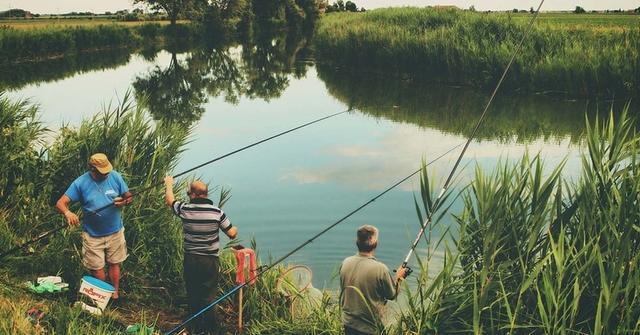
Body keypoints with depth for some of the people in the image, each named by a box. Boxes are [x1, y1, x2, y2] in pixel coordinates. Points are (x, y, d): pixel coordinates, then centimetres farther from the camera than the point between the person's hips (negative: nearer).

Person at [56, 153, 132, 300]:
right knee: (97, 268, 10)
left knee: (114, 264, 15)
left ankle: (115, 294, 32)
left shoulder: (115, 176, -8)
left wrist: (124, 202, -25)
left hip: (115, 232, 1)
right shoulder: (80, 183, -13)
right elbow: (61, 203, -16)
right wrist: (68, 213, -39)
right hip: (93, 235, -1)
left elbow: (129, 197, 0)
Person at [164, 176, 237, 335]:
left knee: (193, 296, 15)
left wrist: (169, 184, 33)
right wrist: (235, 229, 20)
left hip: (190, 260, 2)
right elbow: (232, 234, -5)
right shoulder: (217, 212, -11)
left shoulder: (185, 210, -7)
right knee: (208, 298, 4)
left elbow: (169, 200, 14)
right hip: (210, 262, -2)